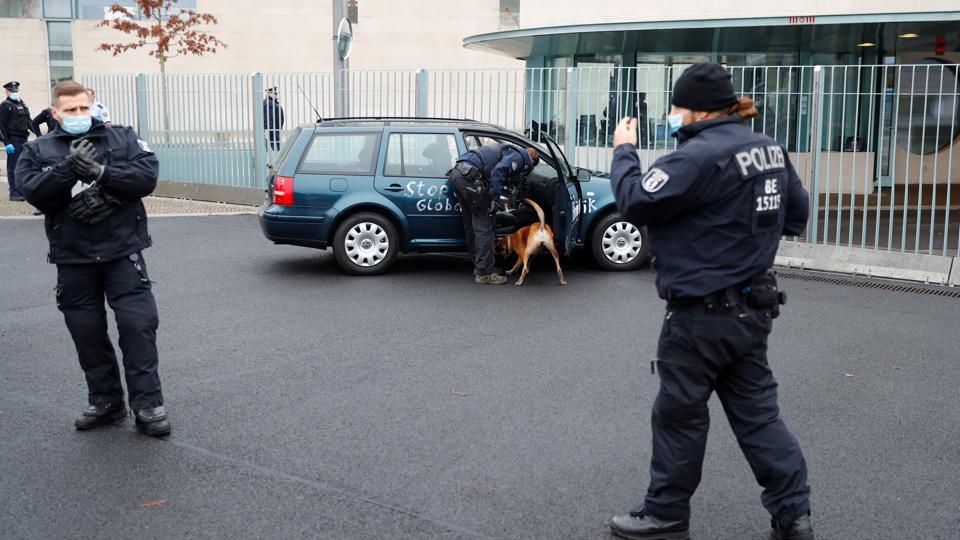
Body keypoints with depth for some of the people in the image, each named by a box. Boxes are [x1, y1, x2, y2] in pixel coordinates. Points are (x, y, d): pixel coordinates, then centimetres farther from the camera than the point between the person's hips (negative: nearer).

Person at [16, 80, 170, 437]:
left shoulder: (122, 138, 5)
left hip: (123, 251, -2)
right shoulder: (38, 150, 7)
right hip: (72, 259, 2)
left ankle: (147, 405, 0)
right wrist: (68, 167, -23)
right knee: (87, 333, 9)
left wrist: (101, 172, -21)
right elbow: (32, 191, -10)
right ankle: (105, 401, 25)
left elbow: (147, 176, -10)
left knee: (138, 324, -7)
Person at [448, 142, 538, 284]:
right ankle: (485, 273, 1)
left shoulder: (508, 151, 31)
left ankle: (479, 267, 29)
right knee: (484, 227, -2)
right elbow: (498, 171, -16)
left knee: (471, 226, 18)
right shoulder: (518, 157, 2)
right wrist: (494, 199, -15)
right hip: (469, 176, -10)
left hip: (456, 173, 10)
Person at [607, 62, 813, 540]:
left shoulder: (702, 156, -21)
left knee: (678, 415, 7)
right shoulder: (769, 149, 7)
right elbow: (796, 215, 18)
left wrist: (623, 151, -4)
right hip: (752, 305, 8)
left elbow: (635, 202, -19)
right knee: (757, 412, 15)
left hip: (703, 314, -8)